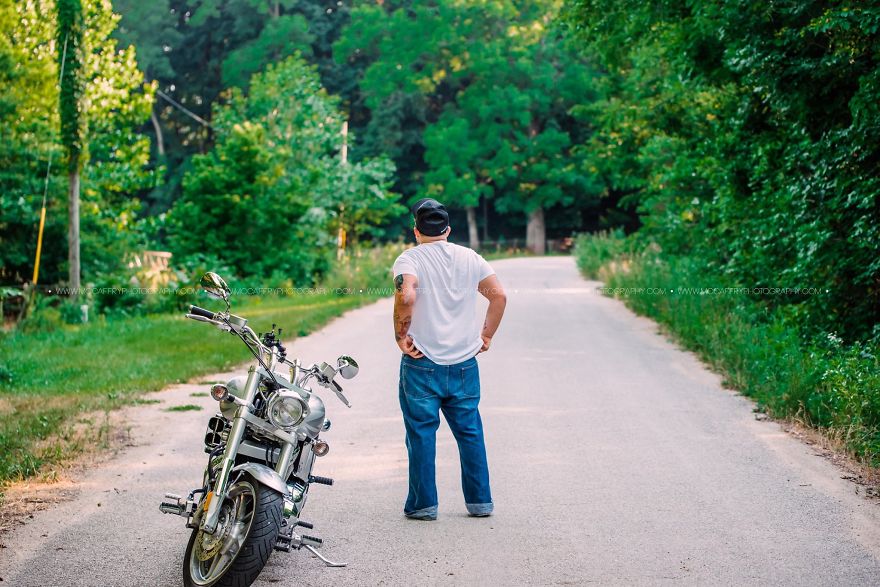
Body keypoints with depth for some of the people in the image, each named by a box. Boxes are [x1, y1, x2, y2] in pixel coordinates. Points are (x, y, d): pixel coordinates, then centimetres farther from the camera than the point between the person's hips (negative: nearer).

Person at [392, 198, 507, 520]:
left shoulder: (409, 259, -5)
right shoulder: (470, 258, 9)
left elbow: (406, 296, -23)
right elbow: (499, 295, 3)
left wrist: (401, 336, -12)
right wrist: (486, 335, 10)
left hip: (422, 363, -4)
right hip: (465, 362, 4)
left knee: (422, 434, 4)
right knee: (470, 432, 12)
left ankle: (423, 503, 7)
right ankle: (480, 501, 16)